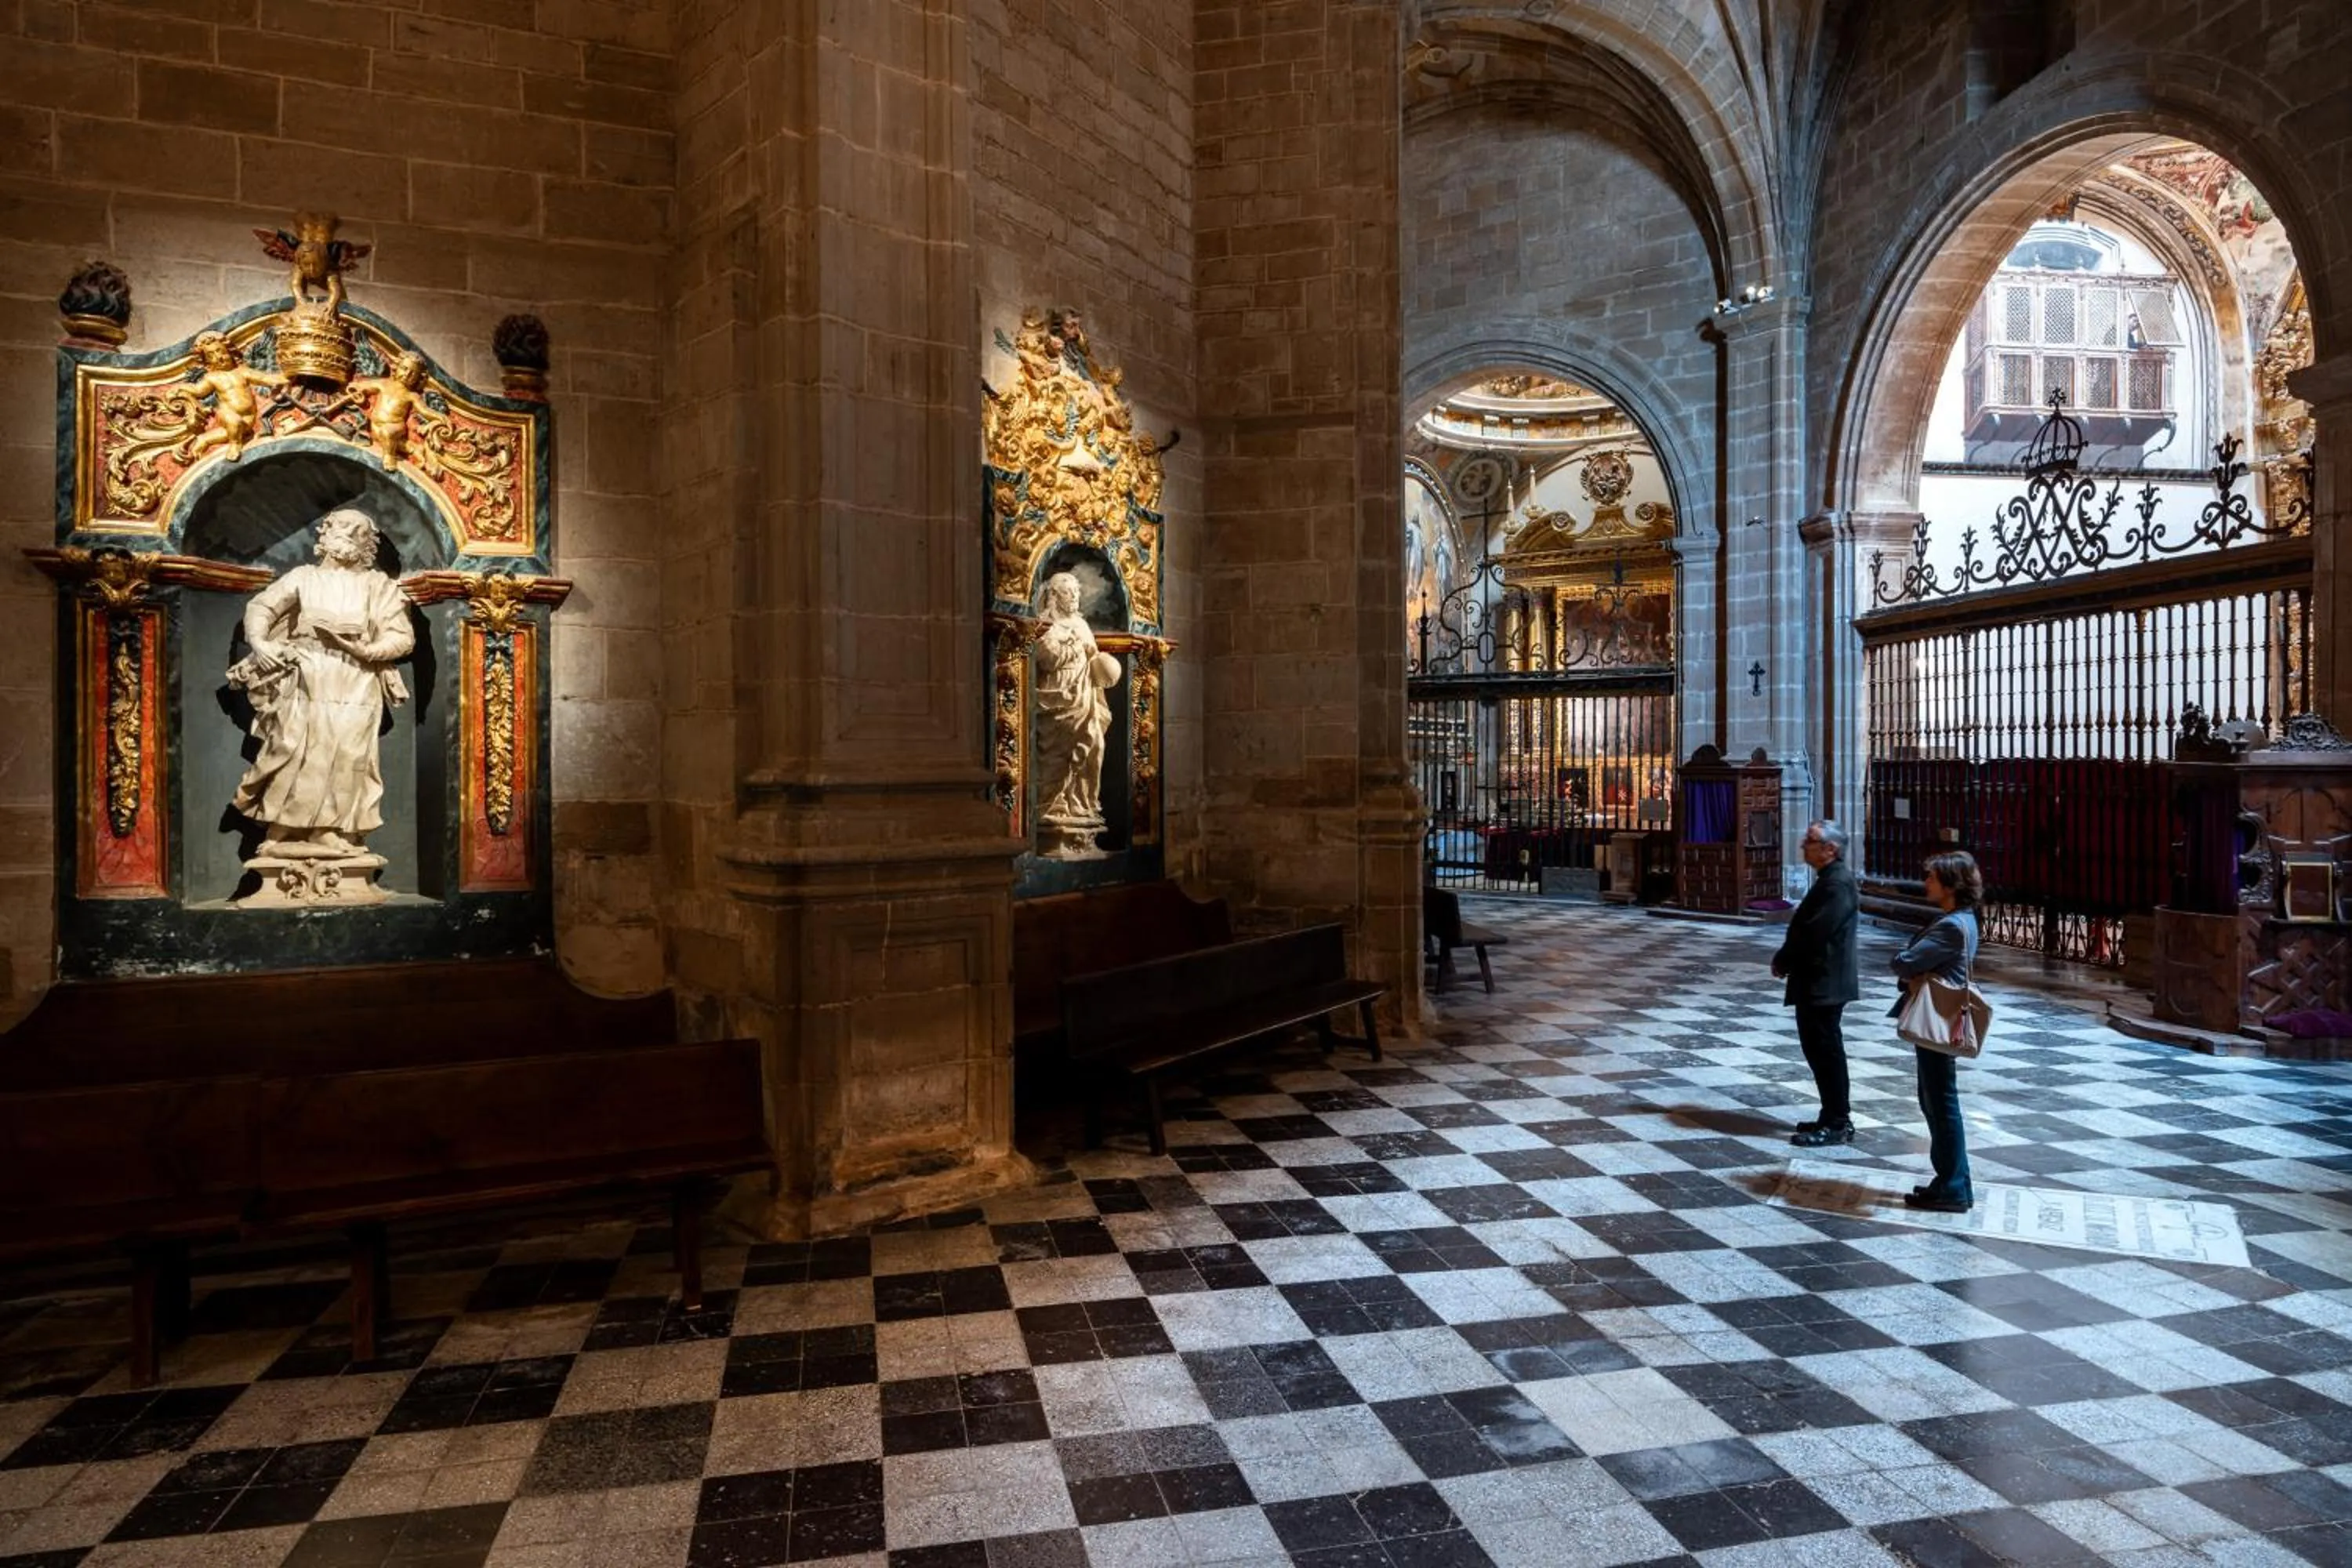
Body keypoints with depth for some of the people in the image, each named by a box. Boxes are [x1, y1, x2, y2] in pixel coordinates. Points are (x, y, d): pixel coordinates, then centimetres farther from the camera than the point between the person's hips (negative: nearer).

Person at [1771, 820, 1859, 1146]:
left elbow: (1813, 934, -23)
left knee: (1826, 1052, -2)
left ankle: (1837, 1124, 6)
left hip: (1823, 984, -10)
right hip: (1818, 982, 10)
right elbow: (1806, 928, 17)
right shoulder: (1829, 880, 14)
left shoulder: (1837, 884, -19)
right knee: (1820, 1051, 15)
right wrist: (1787, 961, 6)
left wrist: (1781, 962, -10)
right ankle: (1834, 1117, 24)